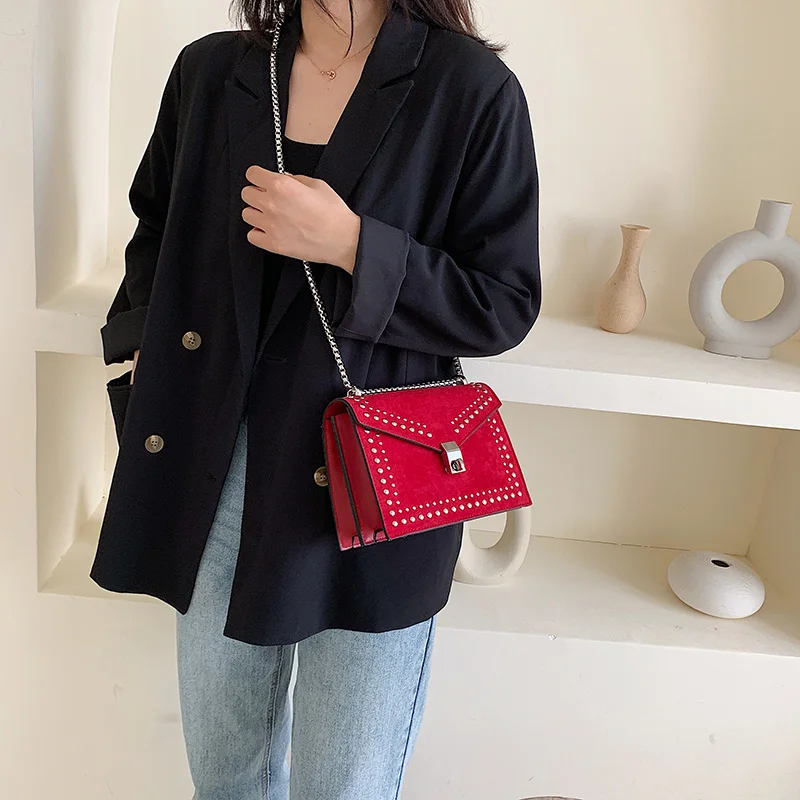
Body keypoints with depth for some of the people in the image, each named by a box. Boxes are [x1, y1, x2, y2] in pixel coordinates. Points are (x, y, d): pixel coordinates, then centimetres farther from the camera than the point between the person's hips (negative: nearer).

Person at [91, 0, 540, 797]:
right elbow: (156, 229, 21)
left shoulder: (473, 89, -6)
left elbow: (504, 304, -6)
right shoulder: (209, 72, 6)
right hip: (212, 469, 4)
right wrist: (142, 347, 5)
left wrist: (351, 246, -19)